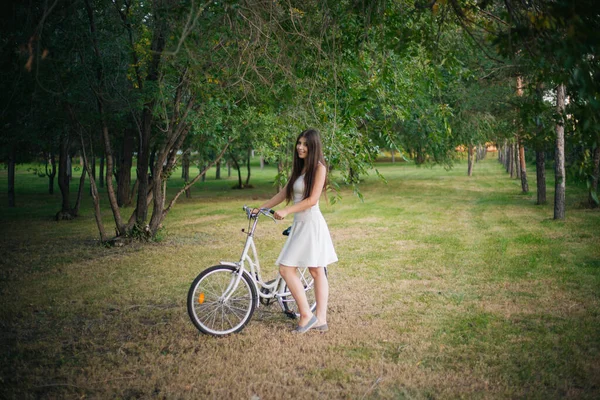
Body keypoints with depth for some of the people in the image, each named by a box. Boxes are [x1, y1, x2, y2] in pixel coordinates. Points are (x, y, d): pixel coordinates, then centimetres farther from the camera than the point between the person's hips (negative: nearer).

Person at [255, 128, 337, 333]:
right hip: (301, 224, 9)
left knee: (286, 269, -10)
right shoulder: (300, 168, 18)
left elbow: (312, 199, -16)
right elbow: (283, 193, 18)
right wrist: (260, 208, 12)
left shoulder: (318, 168, -8)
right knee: (317, 272, 9)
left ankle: (306, 315, -3)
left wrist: (286, 211, -20)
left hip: (311, 223, -9)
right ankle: (321, 319, 12)